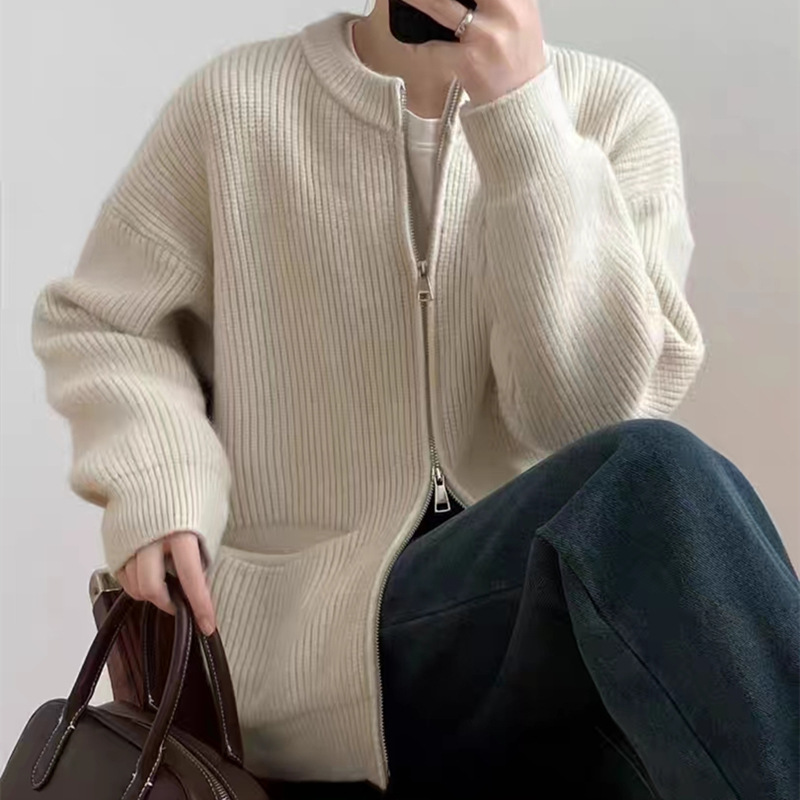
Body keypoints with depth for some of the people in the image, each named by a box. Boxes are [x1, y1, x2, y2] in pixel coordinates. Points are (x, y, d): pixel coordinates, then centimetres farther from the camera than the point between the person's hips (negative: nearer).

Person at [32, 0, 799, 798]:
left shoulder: (617, 113, 2)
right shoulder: (238, 102, 0)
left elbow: (592, 409, -10)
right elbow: (96, 320, 13)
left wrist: (522, 112, -17)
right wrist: (157, 484, -7)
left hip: (541, 603, 2)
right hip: (309, 627, -2)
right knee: (660, 484, -31)